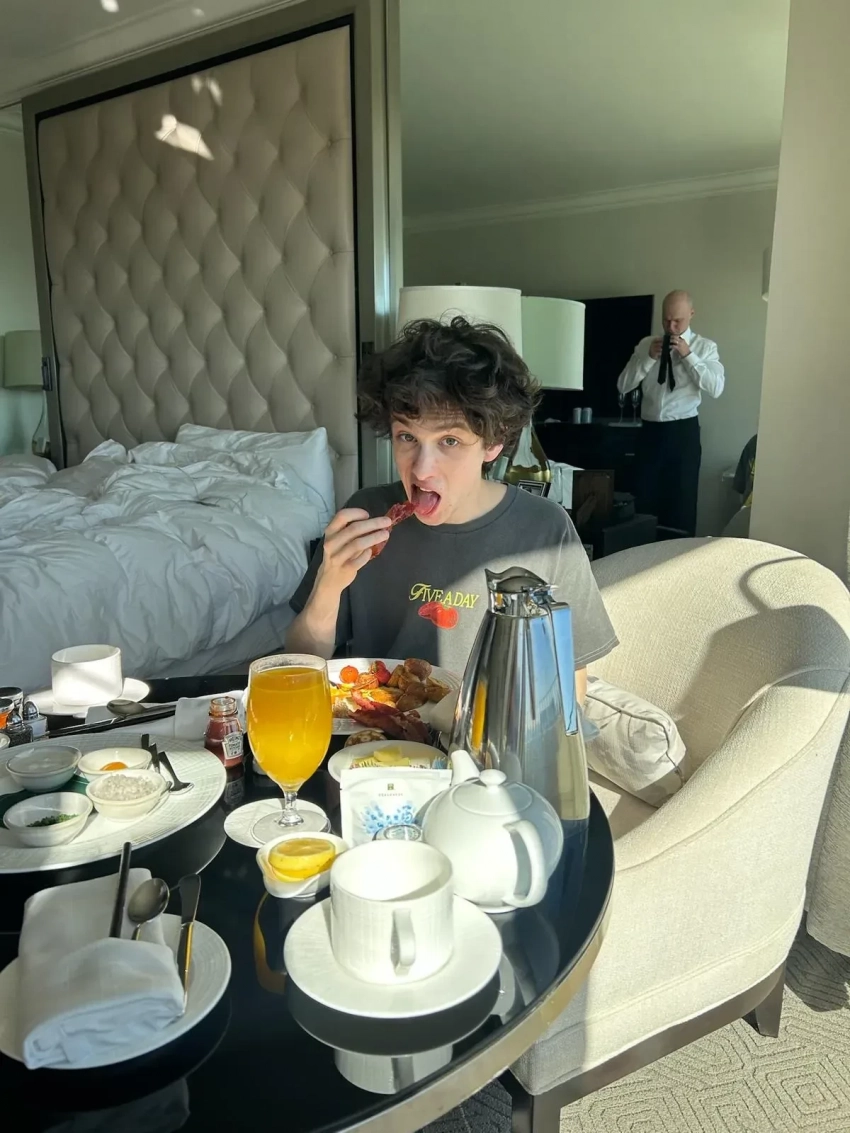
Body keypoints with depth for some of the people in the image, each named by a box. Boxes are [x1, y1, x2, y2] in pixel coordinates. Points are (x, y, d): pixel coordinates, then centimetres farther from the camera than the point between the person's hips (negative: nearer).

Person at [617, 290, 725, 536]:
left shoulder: (705, 347, 2)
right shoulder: (646, 344, 8)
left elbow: (716, 388, -11)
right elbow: (623, 386, 2)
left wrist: (688, 355, -15)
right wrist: (648, 358, -9)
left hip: (684, 431, -2)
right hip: (650, 431, 3)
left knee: (681, 501, 4)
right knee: (645, 500, 8)